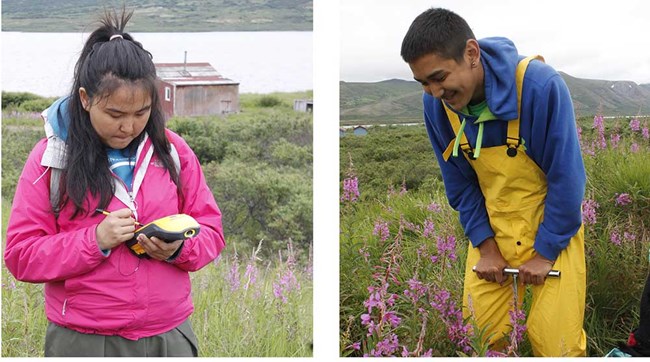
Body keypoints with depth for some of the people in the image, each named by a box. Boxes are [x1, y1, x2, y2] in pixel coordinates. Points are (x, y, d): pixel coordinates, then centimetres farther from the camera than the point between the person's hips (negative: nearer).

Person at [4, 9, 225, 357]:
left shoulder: (173, 150, 2)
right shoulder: (49, 158, -5)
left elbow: (210, 229, 8)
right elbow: (21, 255, -5)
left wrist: (179, 248, -14)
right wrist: (94, 240, -19)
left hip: (169, 336, 2)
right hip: (83, 341, -2)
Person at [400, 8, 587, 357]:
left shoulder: (540, 86, -27)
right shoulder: (436, 104, -13)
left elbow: (567, 179, -19)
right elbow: (459, 183, 0)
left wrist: (546, 253, -13)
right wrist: (486, 246, -4)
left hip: (552, 229, -4)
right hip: (492, 230, 4)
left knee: (556, 345, -4)